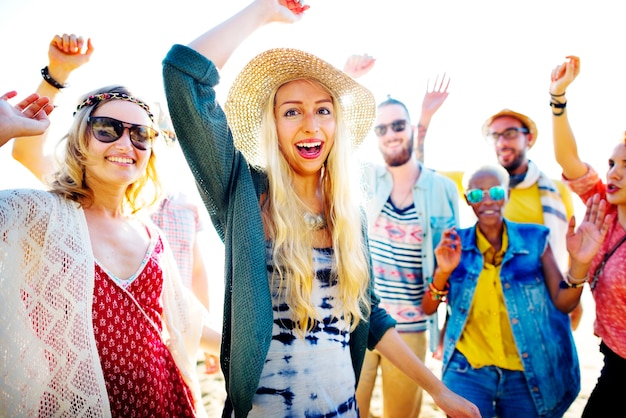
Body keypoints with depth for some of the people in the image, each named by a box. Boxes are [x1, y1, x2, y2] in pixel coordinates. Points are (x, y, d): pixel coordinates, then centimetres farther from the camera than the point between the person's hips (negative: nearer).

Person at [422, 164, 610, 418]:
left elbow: (563, 303, -3)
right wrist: (443, 272, -22)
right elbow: (427, 309, -3)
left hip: (528, 375, 1)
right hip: (467, 371, 0)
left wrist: (579, 263, -21)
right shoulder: (455, 243, -1)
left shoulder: (534, 239, -1)